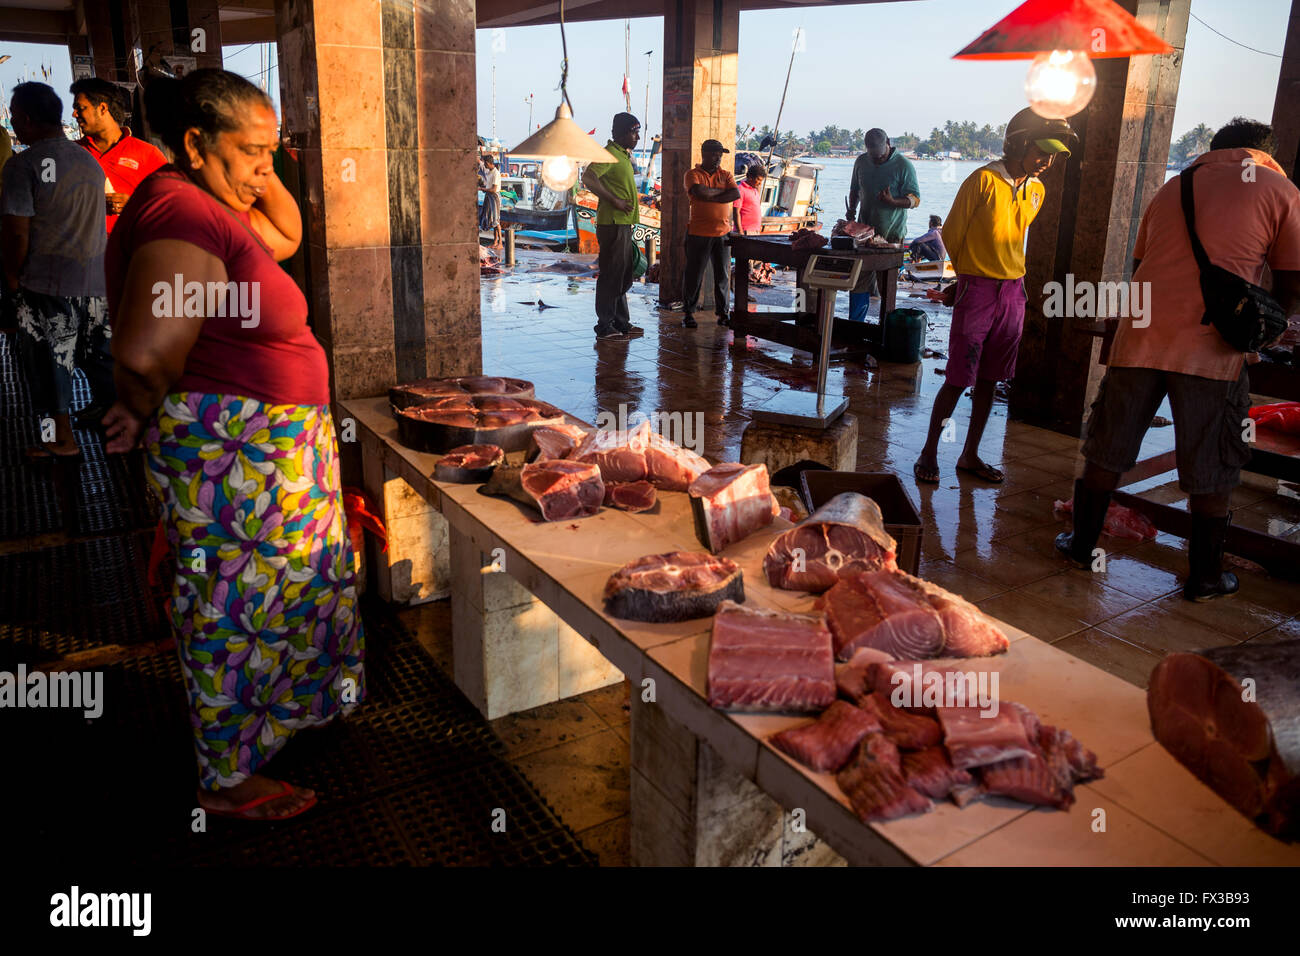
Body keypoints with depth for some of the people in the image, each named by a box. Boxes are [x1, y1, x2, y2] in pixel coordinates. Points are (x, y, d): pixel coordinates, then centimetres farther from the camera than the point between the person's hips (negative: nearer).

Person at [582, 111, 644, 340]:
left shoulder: (624, 155, 19)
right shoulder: (609, 154, -11)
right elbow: (588, 178, -25)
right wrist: (614, 201, -22)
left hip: (623, 224, 10)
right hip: (612, 224, -10)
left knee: (625, 275, 14)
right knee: (611, 274, -6)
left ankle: (621, 322, 23)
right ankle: (605, 326, 0)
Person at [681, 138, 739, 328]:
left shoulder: (726, 175, 13)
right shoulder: (693, 174, 2)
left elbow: (736, 194, -5)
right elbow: (700, 192, -18)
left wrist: (710, 197, -11)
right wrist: (721, 191, -3)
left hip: (722, 233, 4)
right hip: (699, 233, -3)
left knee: (722, 275, 7)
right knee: (694, 275, 1)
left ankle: (722, 313, 15)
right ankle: (688, 313, 11)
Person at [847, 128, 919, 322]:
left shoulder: (903, 165, -8)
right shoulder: (861, 162, 7)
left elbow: (915, 199, -9)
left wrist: (893, 202, -27)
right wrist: (852, 210, 5)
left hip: (892, 234, -4)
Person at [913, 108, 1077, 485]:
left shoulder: (1037, 191, 11)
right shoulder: (984, 180, -9)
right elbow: (951, 234, -2)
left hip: (1013, 292, 6)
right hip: (976, 290, -6)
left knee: (989, 380, 9)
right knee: (959, 379, -6)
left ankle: (970, 455, 19)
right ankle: (929, 452, 6)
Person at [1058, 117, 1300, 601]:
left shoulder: (1172, 188, 19)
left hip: (1140, 339, 4)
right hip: (1211, 349, -3)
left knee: (1107, 452, 15)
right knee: (1211, 471, 8)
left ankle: (1083, 544, 26)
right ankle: (1204, 577, 18)